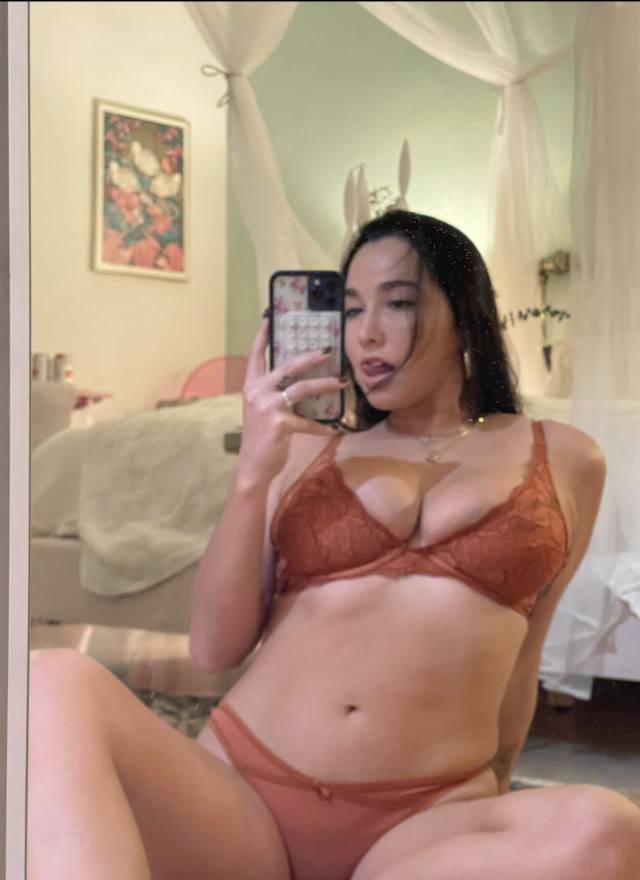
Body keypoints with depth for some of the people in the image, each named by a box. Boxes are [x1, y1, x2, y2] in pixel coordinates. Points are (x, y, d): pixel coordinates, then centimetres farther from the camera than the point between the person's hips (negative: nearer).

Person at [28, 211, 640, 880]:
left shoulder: (563, 461, 13)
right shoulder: (306, 449, 13)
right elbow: (215, 649, 8)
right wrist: (252, 476, -2)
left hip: (422, 824, 0)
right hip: (238, 794, 1)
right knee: (56, 686, -28)